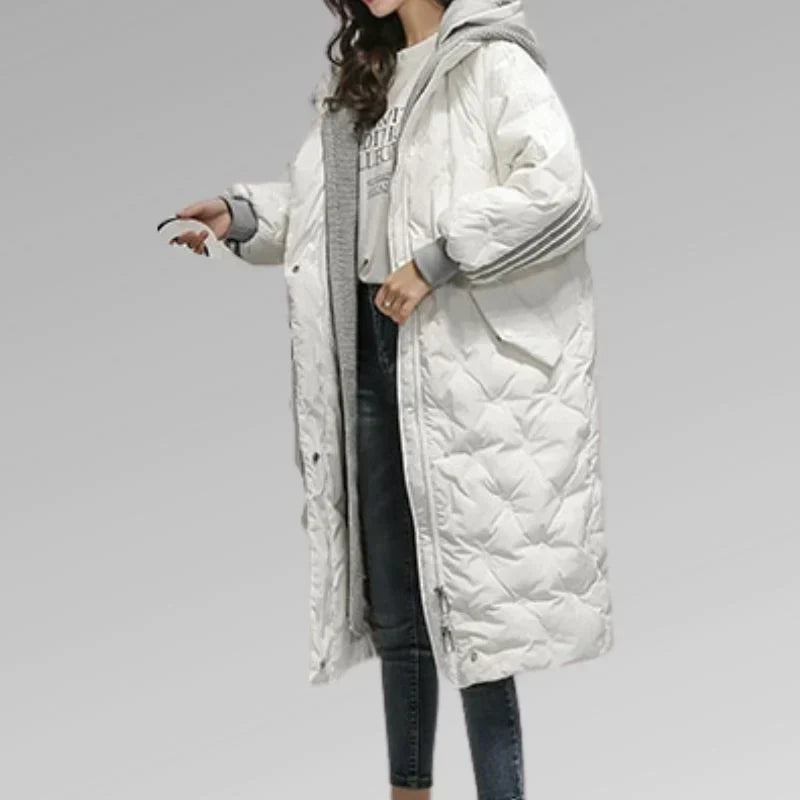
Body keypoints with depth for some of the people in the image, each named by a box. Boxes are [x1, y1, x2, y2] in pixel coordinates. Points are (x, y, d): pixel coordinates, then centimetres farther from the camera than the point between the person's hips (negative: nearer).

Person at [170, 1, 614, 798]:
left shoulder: (491, 65, -8)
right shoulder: (363, 74, 17)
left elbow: (560, 189, -22)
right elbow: (328, 201, 22)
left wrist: (436, 260, -22)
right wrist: (243, 214, 6)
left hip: (467, 366, -7)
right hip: (372, 352, 8)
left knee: (471, 593, -3)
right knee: (393, 604, 15)